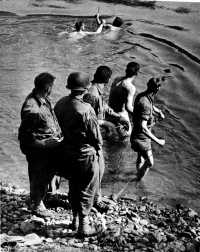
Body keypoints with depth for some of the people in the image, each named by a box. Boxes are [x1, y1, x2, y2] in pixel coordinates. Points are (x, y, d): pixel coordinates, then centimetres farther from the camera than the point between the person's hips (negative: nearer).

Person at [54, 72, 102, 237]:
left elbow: (59, 128, 4)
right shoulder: (85, 110, -26)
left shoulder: (60, 104, -5)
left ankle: (75, 219, 37)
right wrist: (98, 148, 3)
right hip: (86, 155, -7)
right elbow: (96, 135, -17)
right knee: (87, 191, 9)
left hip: (68, 154, 7)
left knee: (73, 188, 22)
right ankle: (83, 226, 17)